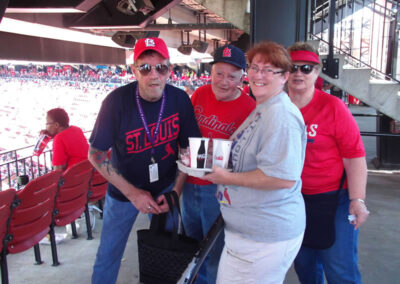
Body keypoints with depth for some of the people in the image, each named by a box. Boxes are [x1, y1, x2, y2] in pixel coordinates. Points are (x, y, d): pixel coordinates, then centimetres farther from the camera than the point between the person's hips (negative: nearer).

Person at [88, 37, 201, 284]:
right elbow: (96, 154, -15)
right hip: (124, 191, -2)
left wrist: (176, 191, -10)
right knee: (108, 257, 10)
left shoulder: (180, 99, -14)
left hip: (165, 188, 2)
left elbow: (188, 148, -3)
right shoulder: (117, 101, -21)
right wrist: (132, 193, -18)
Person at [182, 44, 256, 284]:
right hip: (190, 182, 6)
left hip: (217, 189, -6)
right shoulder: (200, 94, 0)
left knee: (216, 253, 8)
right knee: (193, 245, 25)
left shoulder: (248, 108, -15)